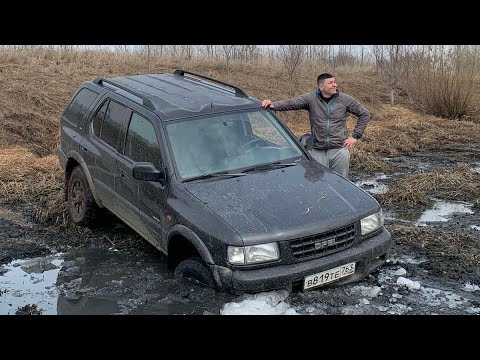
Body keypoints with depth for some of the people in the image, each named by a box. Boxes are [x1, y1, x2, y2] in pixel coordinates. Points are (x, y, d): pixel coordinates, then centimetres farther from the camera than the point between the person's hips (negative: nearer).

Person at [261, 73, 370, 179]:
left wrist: (355, 136, 3)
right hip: (318, 151, 0)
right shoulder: (311, 98, -1)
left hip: (339, 150, 0)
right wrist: (274, 105, -29)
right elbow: (290, 103, -11)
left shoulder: (345, 99, 1)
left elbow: (365, 114, 9)